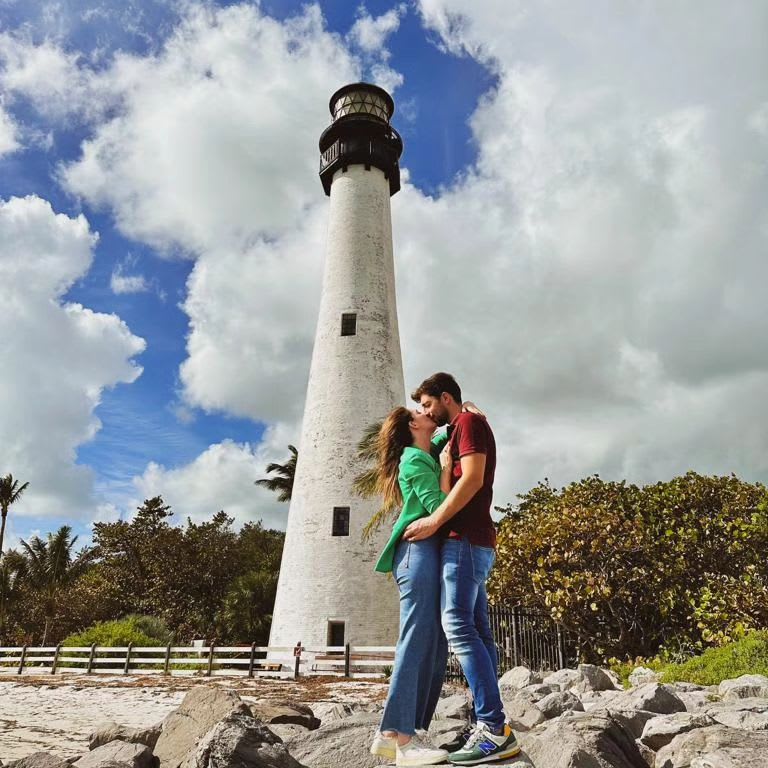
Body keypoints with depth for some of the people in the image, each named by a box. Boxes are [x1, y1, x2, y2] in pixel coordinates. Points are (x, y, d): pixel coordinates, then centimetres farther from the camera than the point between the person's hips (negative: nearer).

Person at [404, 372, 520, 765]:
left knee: (458, 624, -16)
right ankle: (490, 726, 7)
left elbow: (473, 478, -16)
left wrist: (434, 521, -17)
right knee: (477, 630, 5)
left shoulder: (469, 422, -3)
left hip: (465, 538, -10)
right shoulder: (458, 433, 26)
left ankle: (495, 728, -17)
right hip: (471, 540, 10)